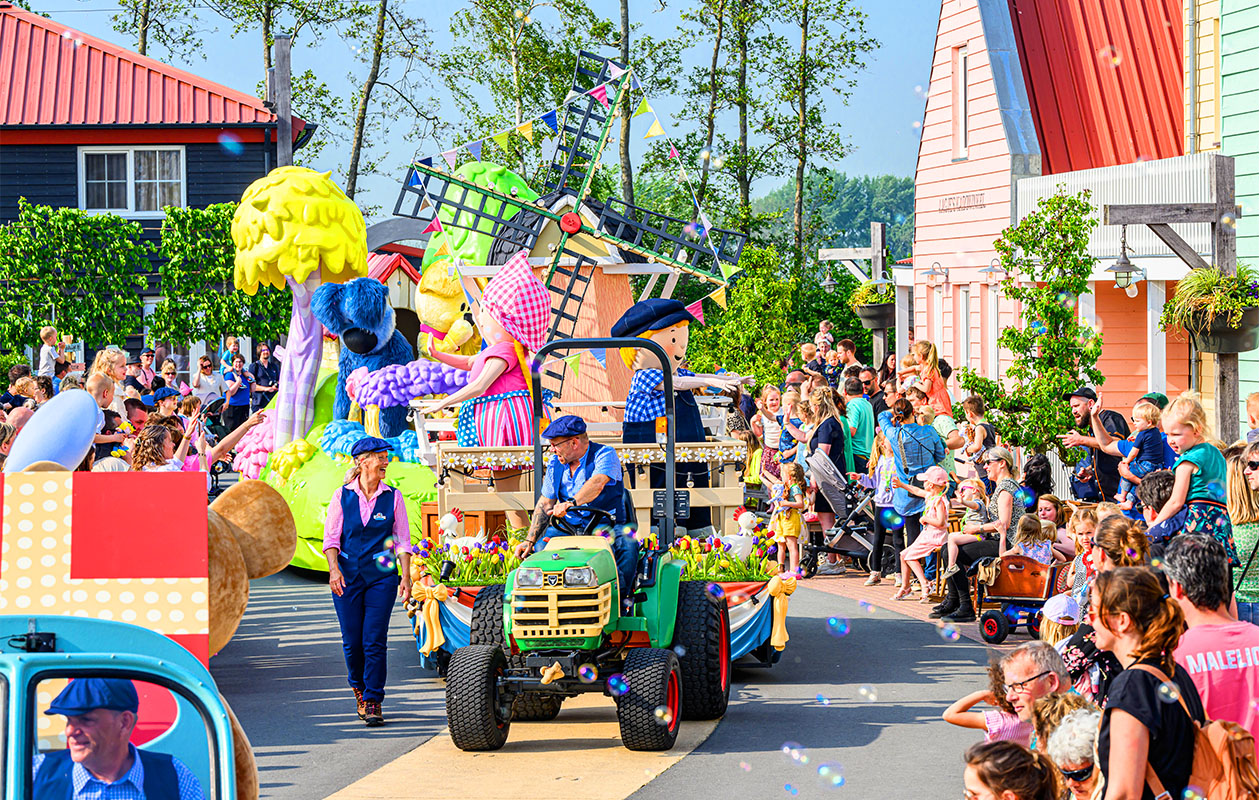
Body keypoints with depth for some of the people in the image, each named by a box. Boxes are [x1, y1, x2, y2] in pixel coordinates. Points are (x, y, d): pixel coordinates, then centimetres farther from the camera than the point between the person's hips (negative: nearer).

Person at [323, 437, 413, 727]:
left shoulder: (393, 497, 4)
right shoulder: (342, 496, 3)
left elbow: (403, 540, 5)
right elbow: (331, 537, 3)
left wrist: (406, 576, -4)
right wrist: (334, 568, -12)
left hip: (381, 577, 0)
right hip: (348, 577, 1)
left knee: (374, 641, -8)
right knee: (352, 642, 3)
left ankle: (372, 702, -2)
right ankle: (358, 687, 31)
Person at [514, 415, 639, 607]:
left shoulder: (604, 454, -9)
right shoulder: (556, 463, 9)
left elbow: (597, 484, -30)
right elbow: (545, 504, 10)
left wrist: (571, 504, -49)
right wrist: (529, 541, -3)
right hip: (569, 526, 4)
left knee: (628, 545, -35)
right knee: (541, 545, -27)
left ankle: (621, 597, -27)